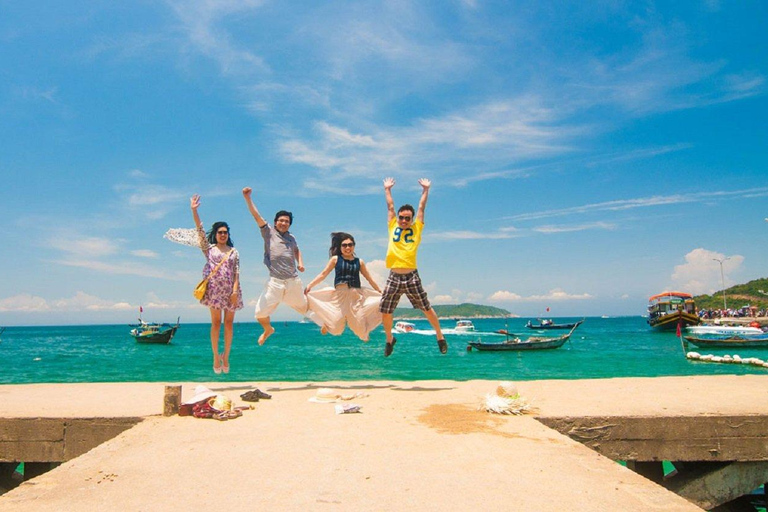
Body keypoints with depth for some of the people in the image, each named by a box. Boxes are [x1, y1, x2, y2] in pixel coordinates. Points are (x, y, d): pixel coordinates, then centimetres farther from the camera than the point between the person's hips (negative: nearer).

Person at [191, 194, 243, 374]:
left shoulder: (233, 251, 11)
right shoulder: (209, 248, 10)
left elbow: (237, 272, 3)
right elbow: (200, 230, -1)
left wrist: (235, 290, -8)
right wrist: (194, 210, -10)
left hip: (230, 290, 1)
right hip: (214, 289, -1)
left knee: (228, 324, 3)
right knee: (216, 323, 0)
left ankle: (226, 356, 13)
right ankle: (216, 356, 8)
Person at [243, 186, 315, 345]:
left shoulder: (291, 238, 12)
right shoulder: (269, 232, 1)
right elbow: (256, 215, -10)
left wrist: (300, 263, 15)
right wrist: (247, 198, -19)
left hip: (293, 281, 3)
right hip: (275, 282, -2)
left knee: (304, 306, 17)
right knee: (261, 312, -5)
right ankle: (268, 329, 27)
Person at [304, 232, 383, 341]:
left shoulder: (359, 262, 9)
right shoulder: (335, 259, 4)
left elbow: (370, 279, 14)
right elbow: (323, 274, 3)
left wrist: (381, 292, 16)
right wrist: (309, 285, -5)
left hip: (356, 296, 2)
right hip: (339, 295, -1)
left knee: (359, 327, -2)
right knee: (336, 329, -3)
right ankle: (327, 323, 33)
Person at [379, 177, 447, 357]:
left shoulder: (416, 228, 6)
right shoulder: (393, 227, 10)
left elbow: (421, 207, 13)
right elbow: (390, 206, 18)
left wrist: (425, 189, 20)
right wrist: (387, 189, 26)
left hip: (412, 277, -1)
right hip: (393, 278, 1)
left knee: (427, 309, 5)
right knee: (385, 312, 3)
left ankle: (440, 337, 23)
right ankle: (389, 339, 26)